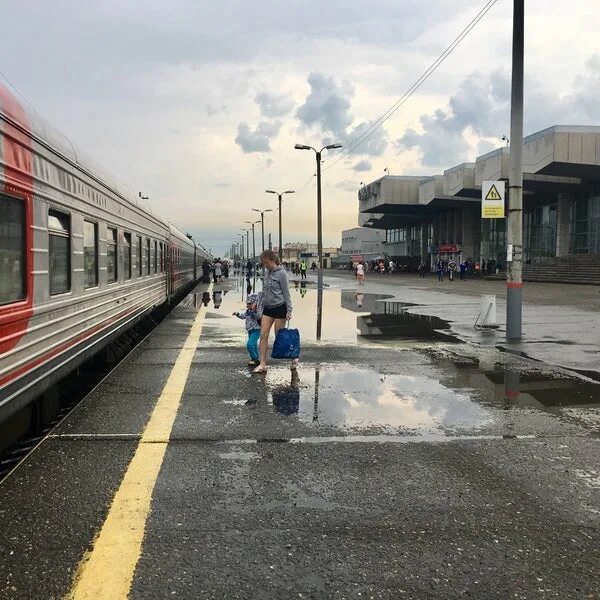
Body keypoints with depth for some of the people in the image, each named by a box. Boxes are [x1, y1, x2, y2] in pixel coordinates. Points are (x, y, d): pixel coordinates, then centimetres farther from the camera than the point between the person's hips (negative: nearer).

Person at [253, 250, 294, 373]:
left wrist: (289, 310, -14)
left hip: (280, 307, -7)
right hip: (268, 308, 7)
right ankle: (262, 364, 0)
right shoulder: (267, 273, 10)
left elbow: (286, 293, -12)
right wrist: (262, 305, 17)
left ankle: (294, 357, 20)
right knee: (263, 335, -2)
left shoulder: (281, 273, -11)